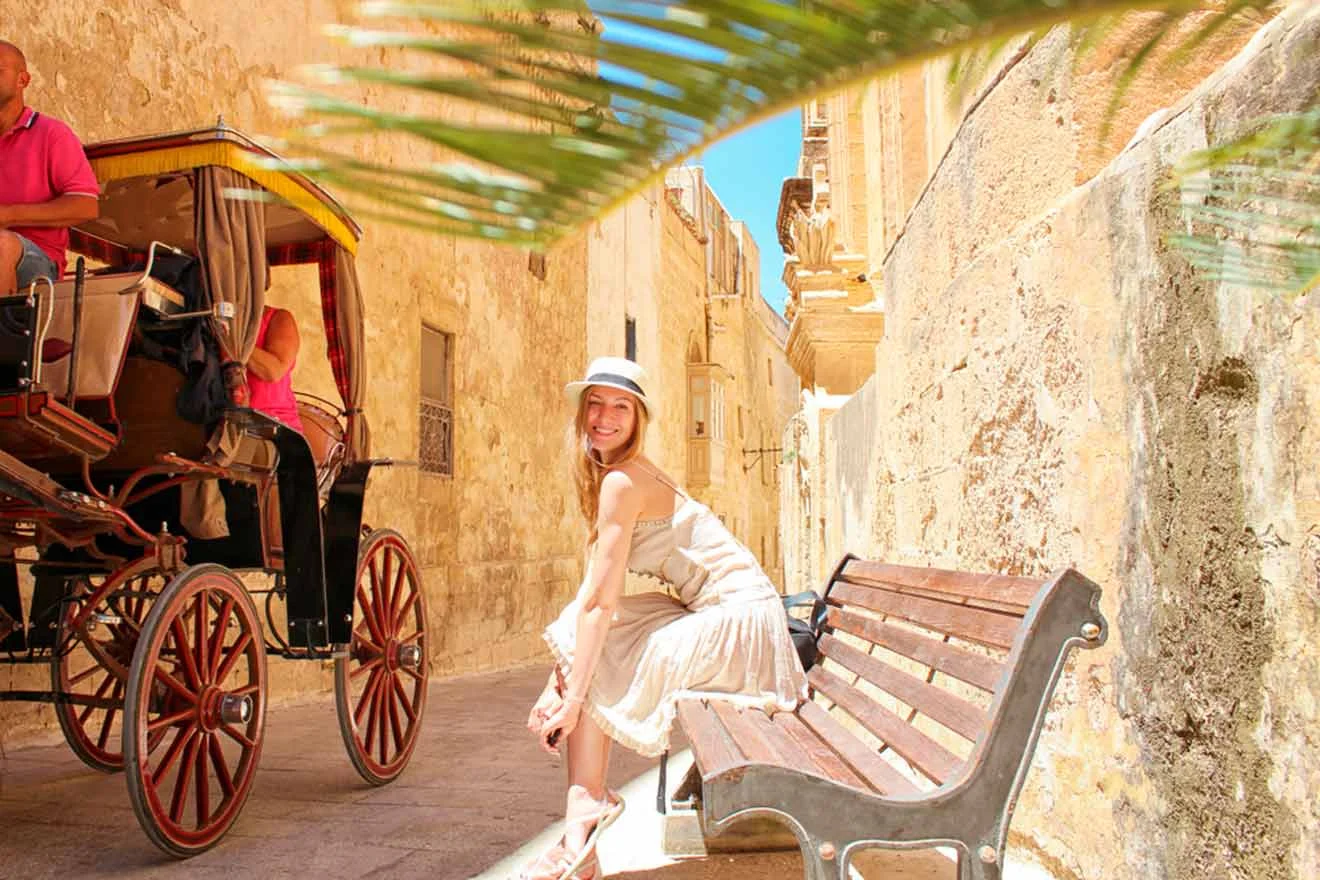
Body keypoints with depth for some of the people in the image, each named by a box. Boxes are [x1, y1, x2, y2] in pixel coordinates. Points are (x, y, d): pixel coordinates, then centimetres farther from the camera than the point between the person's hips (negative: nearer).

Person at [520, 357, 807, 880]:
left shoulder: (622, 481, -18)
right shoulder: (612, 477, 12)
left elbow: (601, 602, -20)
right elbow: (593, 591, 8)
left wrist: (571, 696, -16)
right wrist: (557, 682, 2)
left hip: (738, 617, -9)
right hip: (710, 614, 9)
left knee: (592, 672, -8)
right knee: (580, 650, 7)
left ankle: (580, 835, -1)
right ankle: (593, 799, 6)